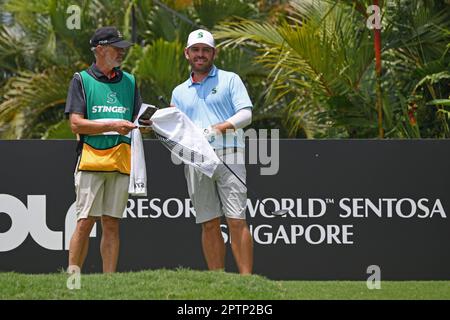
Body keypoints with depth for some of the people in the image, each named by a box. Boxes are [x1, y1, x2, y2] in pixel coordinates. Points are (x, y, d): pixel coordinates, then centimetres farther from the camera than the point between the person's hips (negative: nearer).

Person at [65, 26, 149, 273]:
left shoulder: (129, 82, 18)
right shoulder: (82, 80, 4)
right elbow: (76, 124, -5)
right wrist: (112, 126, -14)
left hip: (121, 161, 4)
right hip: (91, 160, -4)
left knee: (112, 224, 3)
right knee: (85, 222, -8)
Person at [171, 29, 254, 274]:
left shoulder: (230, 80, 9)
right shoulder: (179, 93, 21)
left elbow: (246, 114, -2)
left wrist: (221, 127, -18)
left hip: (228, 156, -4)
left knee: (236, 222, -11)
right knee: (209, 225, 2)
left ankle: (246, 279, -14)